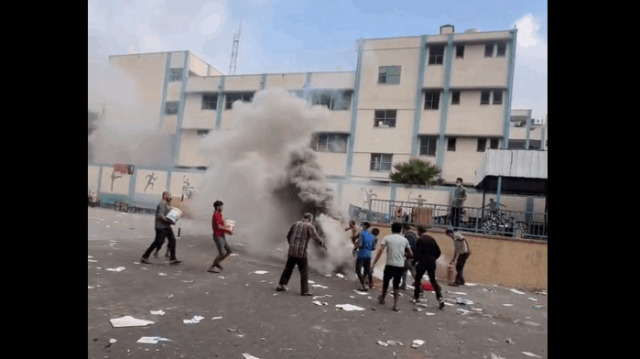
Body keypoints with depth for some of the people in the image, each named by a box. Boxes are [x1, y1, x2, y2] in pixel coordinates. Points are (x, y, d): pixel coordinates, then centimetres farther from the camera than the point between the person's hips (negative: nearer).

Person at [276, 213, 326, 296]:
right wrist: (323, 245, 5)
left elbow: (288, 236, 17)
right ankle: (304, 291, 4)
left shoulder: (295, 224, 9)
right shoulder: (310, 227, -5)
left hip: (291, 251, 5)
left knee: (288, 269, 19)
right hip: (301, 252, -5)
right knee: (304, 272, 5)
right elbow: (316, 238, -11)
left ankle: (281, 285, 25)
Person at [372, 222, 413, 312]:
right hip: (400, 266, 2)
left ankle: (382, 299, 37)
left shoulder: (387, 238, -1)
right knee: (396, 286, 11)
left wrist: (374, 263, -11)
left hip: (390, 264, -2)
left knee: (385, 283, 19)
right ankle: (395, 305, 1)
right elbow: (411, 254, 8)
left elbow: (380, 251, -11)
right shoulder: (404, 240, 7)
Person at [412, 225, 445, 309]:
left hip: (422, 263, -5)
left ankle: (416, 297, 20)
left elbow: (417, 252, -12)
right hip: (432, 263, 5)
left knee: (418, 279, 13)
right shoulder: (432, 239, 6)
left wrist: (416, 261, 3)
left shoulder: (419, 240, -10)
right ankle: (440, 298, -3)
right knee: (433, 280, 11)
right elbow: (438, 252, 7)